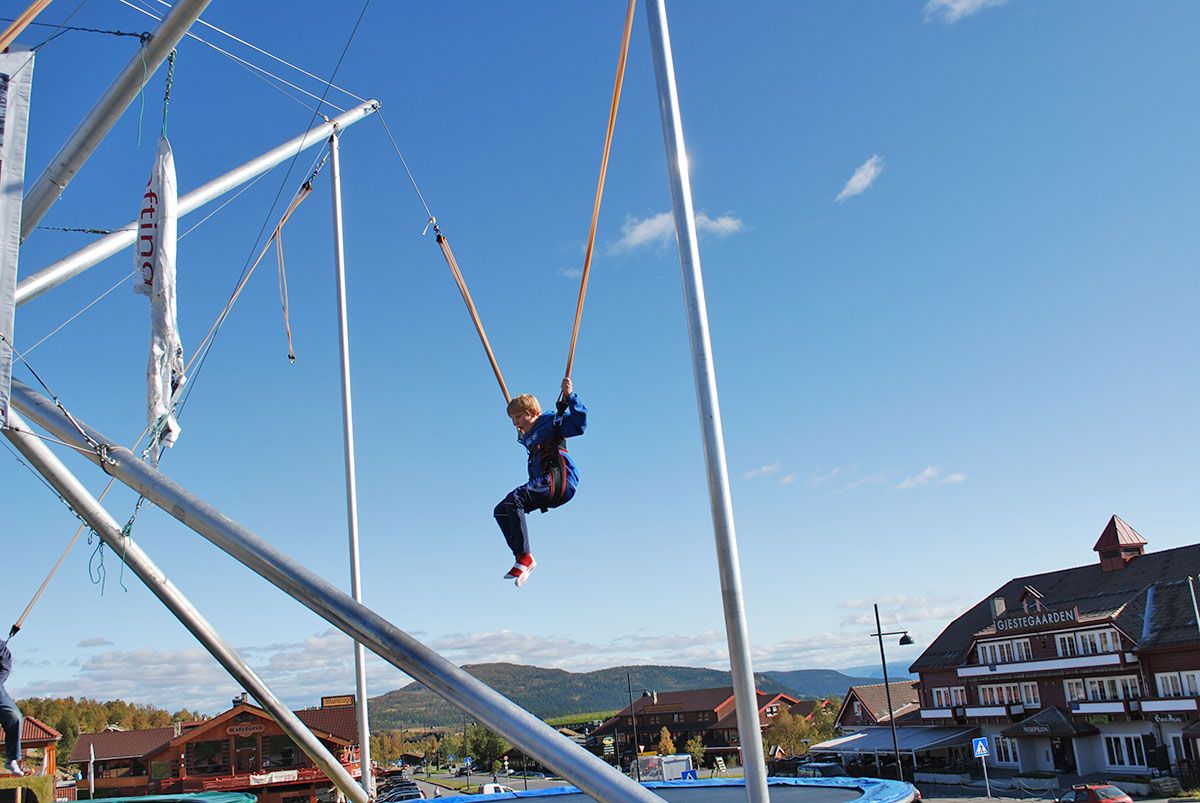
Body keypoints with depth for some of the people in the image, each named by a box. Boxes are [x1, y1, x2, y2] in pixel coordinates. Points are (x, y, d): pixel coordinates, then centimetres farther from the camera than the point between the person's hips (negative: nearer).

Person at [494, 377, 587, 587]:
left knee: (514, 498, -29)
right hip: (544, 487, 10)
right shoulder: (528, 438, 25)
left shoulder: (551, 421, 2)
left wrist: (570, 397, -19)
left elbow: (580, 424, -14)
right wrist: (522, 435, 48)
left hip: (561, 481, -10)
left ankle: (524, 557, -30)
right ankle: (521, 556, -9)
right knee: (501, 510, 2)